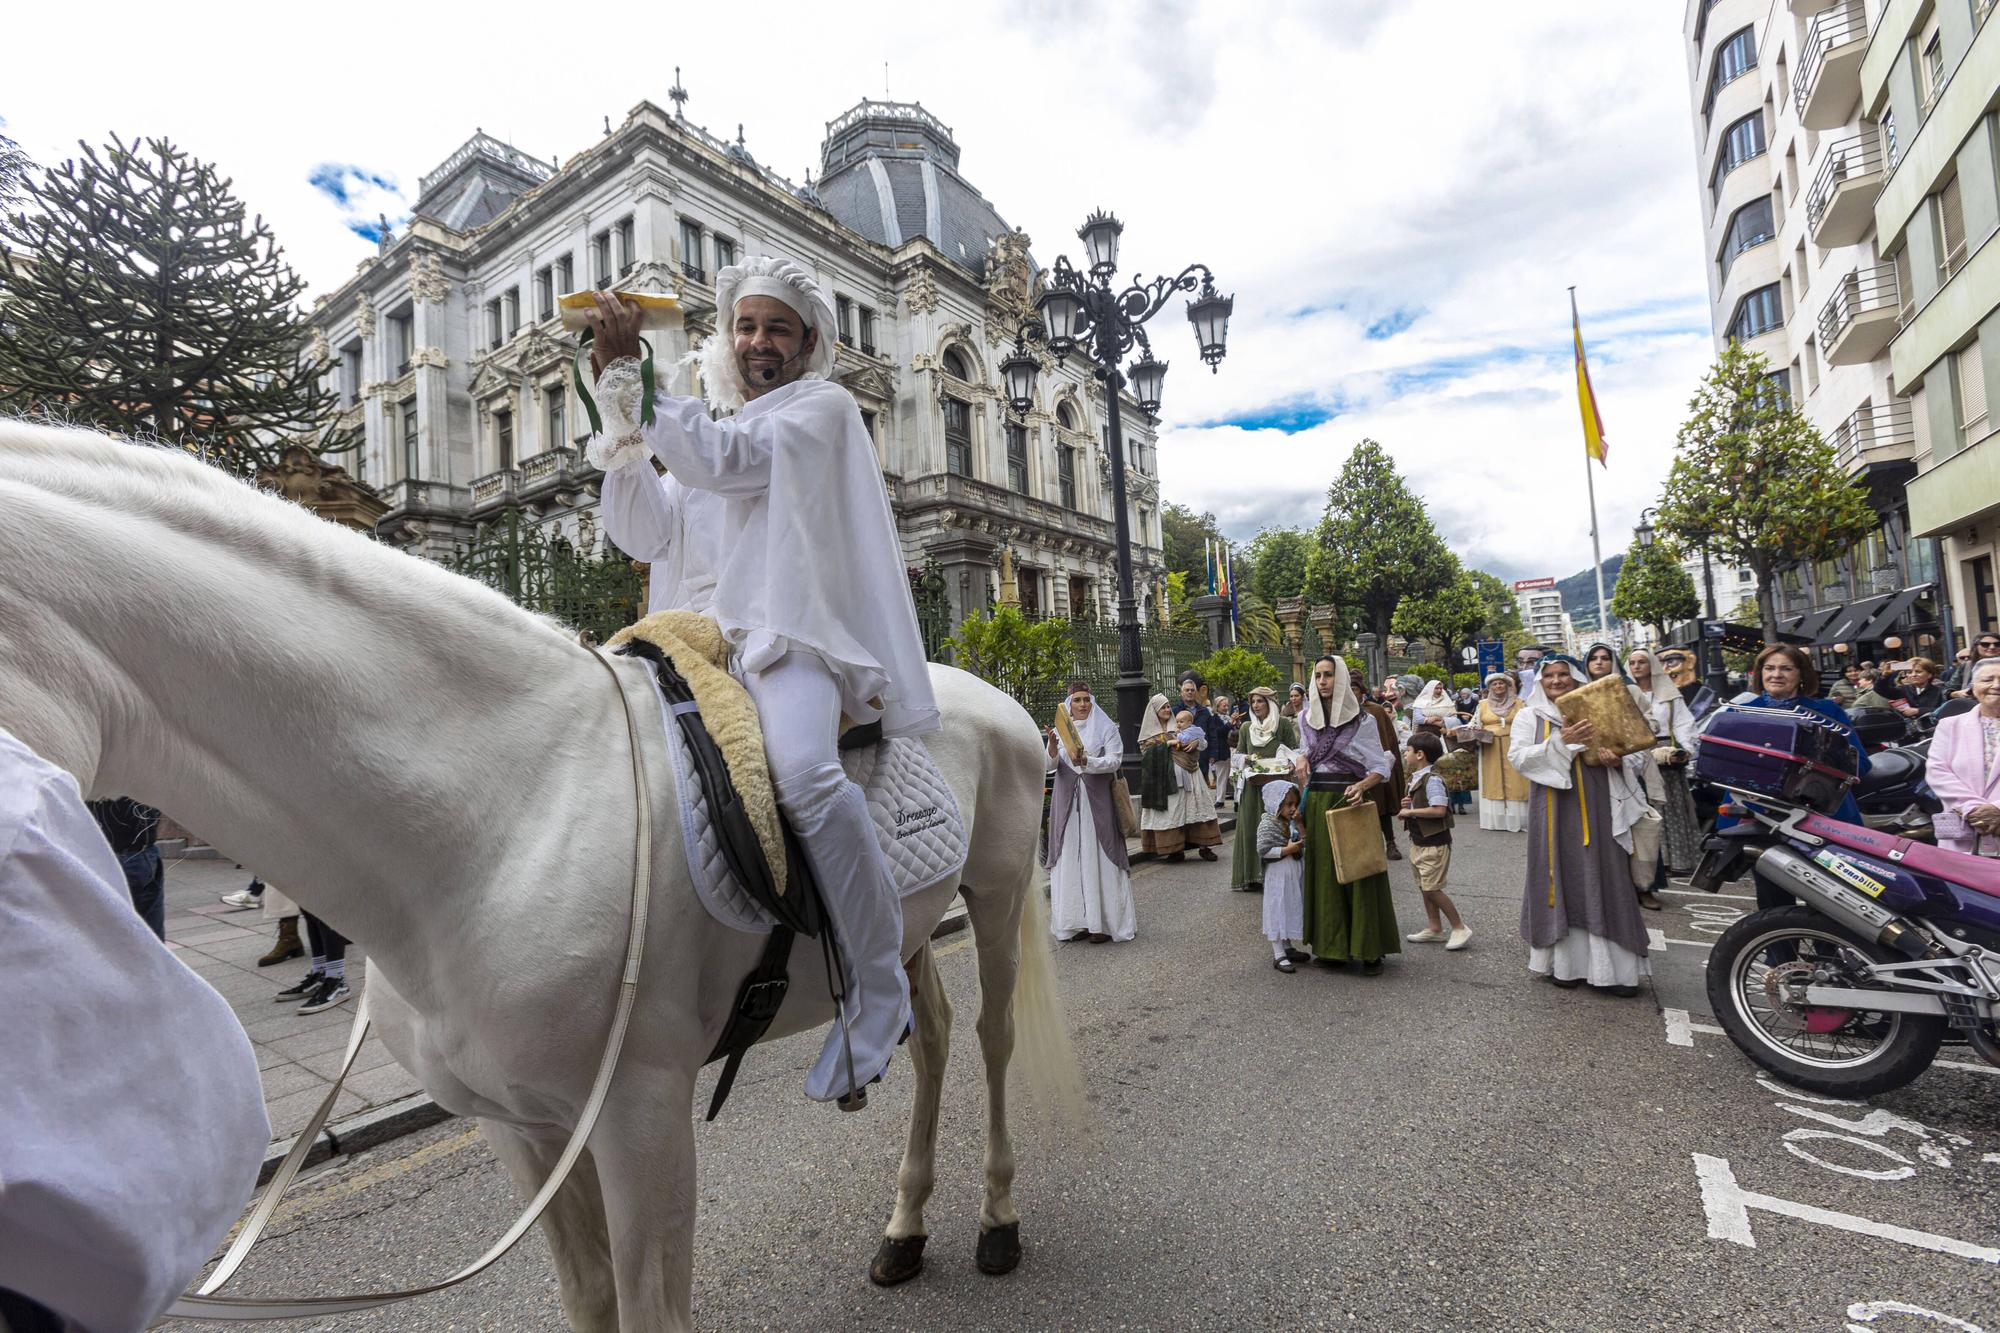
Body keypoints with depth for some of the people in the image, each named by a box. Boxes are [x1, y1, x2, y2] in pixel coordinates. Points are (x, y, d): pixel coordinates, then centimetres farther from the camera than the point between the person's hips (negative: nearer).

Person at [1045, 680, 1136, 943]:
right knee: (1070, 859, 3)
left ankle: (1104, 922, 3)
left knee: (1098, 859, -3)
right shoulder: (1060, 729, 10)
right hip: (1067, 801, 3)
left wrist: (1087, 762, -23)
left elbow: (1115, 760, -7)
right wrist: (1052, 748, -19)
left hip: (1097, 801, -3)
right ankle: (1078, 921, 10)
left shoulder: (1106, 728, 3)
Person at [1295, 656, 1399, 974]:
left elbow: (1381, 767, -7)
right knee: (1324, 872, 7)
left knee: (1357, 872, -2)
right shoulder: (1307, 719, 7)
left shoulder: (1362, 720, -7)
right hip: (1316, 803, 5)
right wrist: (1302, 758, 2)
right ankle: (1331, 946, 16)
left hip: (1348, 800, -4)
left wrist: (1362, 785, -26)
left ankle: (1370, 949, 9)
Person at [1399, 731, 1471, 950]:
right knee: (1424, 887, 14)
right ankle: (1435, 928, 25)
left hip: (1434, 844, -10)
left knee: (1432, 888, -7)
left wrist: (1411, 812, -22)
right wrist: (1406, 806, 1)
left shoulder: (1432, 780, -19)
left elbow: (1439, 810, -29)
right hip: (1418, 841, 10)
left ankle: (1460, 928, 7)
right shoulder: (1414, 780, 10)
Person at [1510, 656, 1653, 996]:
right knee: (1563, 881, 4)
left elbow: (1637, 753, 9)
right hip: (1554, 812, 0)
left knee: (1604, 881, 2)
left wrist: (1618, 760, -14)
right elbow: (1518, 757, -7)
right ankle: (1566, 962, 13)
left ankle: (1615, 967, 9)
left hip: (1598, 810, 1)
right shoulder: (1530, 717, 7)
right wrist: (1561, 742, -20)